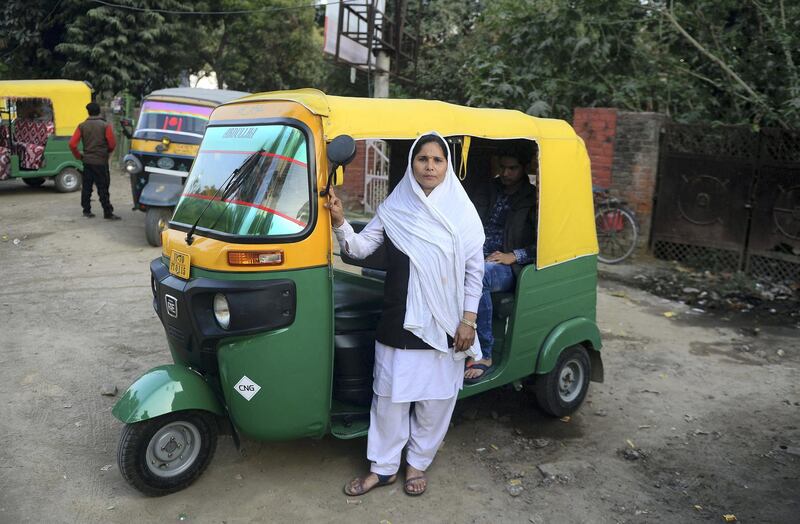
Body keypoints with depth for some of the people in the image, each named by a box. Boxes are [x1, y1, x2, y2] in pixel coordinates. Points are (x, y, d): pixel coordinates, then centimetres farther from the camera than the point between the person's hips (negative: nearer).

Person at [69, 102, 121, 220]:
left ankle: (86, 211, 17)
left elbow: (72, 144, -3)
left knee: (86, 187, 12)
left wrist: (79, 156, 11)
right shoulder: (105, 126, -7)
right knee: (103, 188, -3)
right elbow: (112, 144, -8)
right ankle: (108, 213, -4)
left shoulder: (82, 126, 2)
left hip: (87, 161, 4)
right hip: (101, 161, -4)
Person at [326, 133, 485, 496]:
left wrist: (468, 320, -5)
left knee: (434, 398, 11)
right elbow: (360, 249, -1)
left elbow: (474, 271, -1)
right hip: (398, 322, 1)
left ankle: (418, 463, 32)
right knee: (389, 396, 9)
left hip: (443, 325, -1)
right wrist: (339, 222, -18)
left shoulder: (462, 212, -2)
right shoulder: (394, 208, 1)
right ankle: (383, 467, 27)